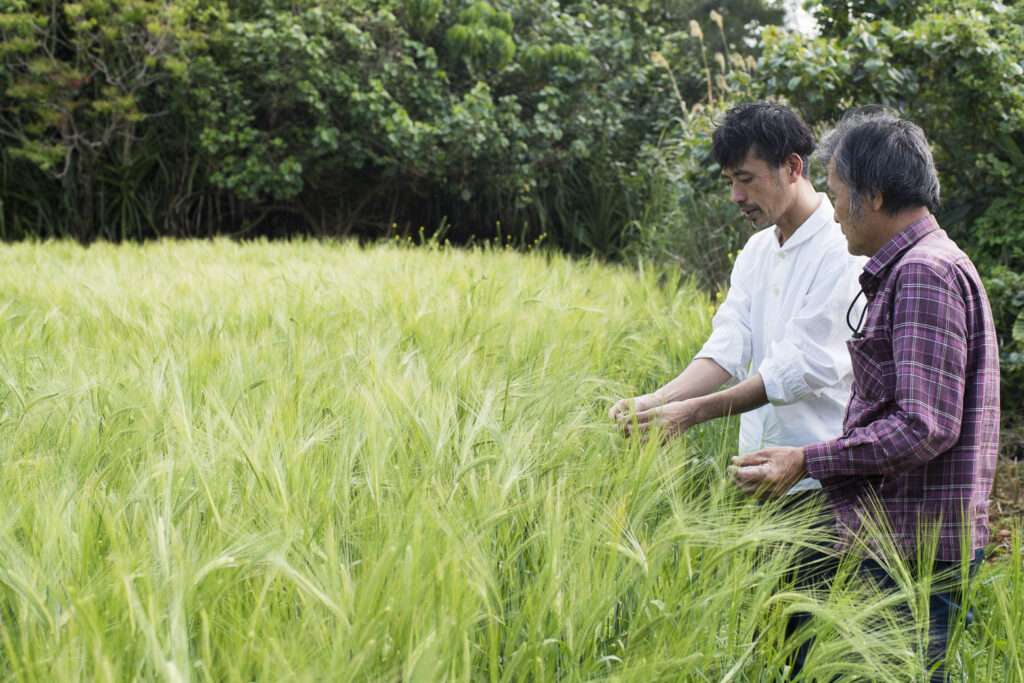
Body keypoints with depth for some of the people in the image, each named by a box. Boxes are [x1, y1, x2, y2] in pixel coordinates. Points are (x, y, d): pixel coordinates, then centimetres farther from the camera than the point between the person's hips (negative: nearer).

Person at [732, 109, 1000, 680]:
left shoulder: (925, 274, -15)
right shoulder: (910, 270, 18)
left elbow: (925, 427, -22)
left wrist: (808, 462, -15)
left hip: (915, 548, -10)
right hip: (892, 540, 10)